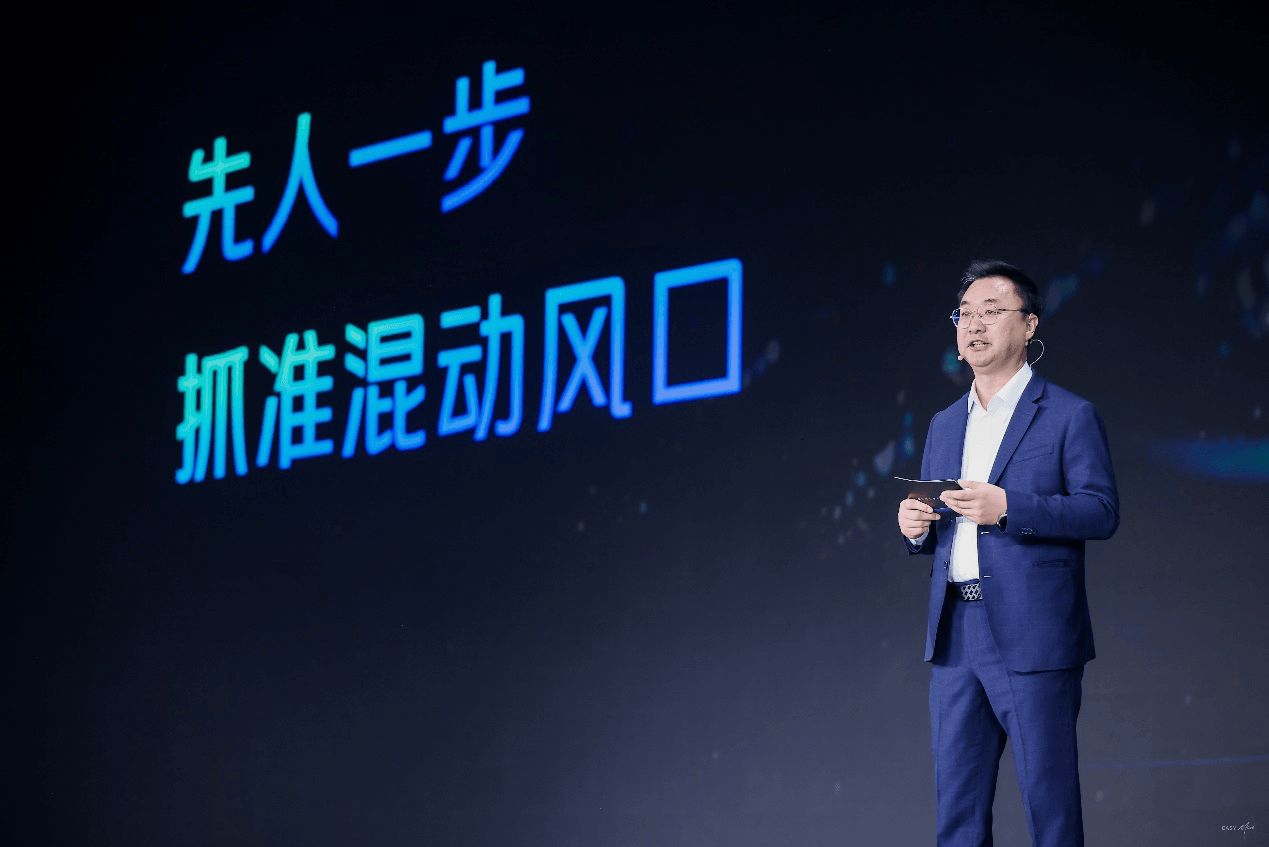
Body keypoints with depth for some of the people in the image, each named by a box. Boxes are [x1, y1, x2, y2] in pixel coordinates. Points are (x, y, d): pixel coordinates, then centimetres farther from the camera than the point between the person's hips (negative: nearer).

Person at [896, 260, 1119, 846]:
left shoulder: (1069, 415, 0)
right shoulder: (944, 425, 19)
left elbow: (1102, 511, -10)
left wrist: (1006, 506, -21)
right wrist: (916, 526, -1)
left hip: (1032, 637, -6)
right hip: (954, 637, 6)